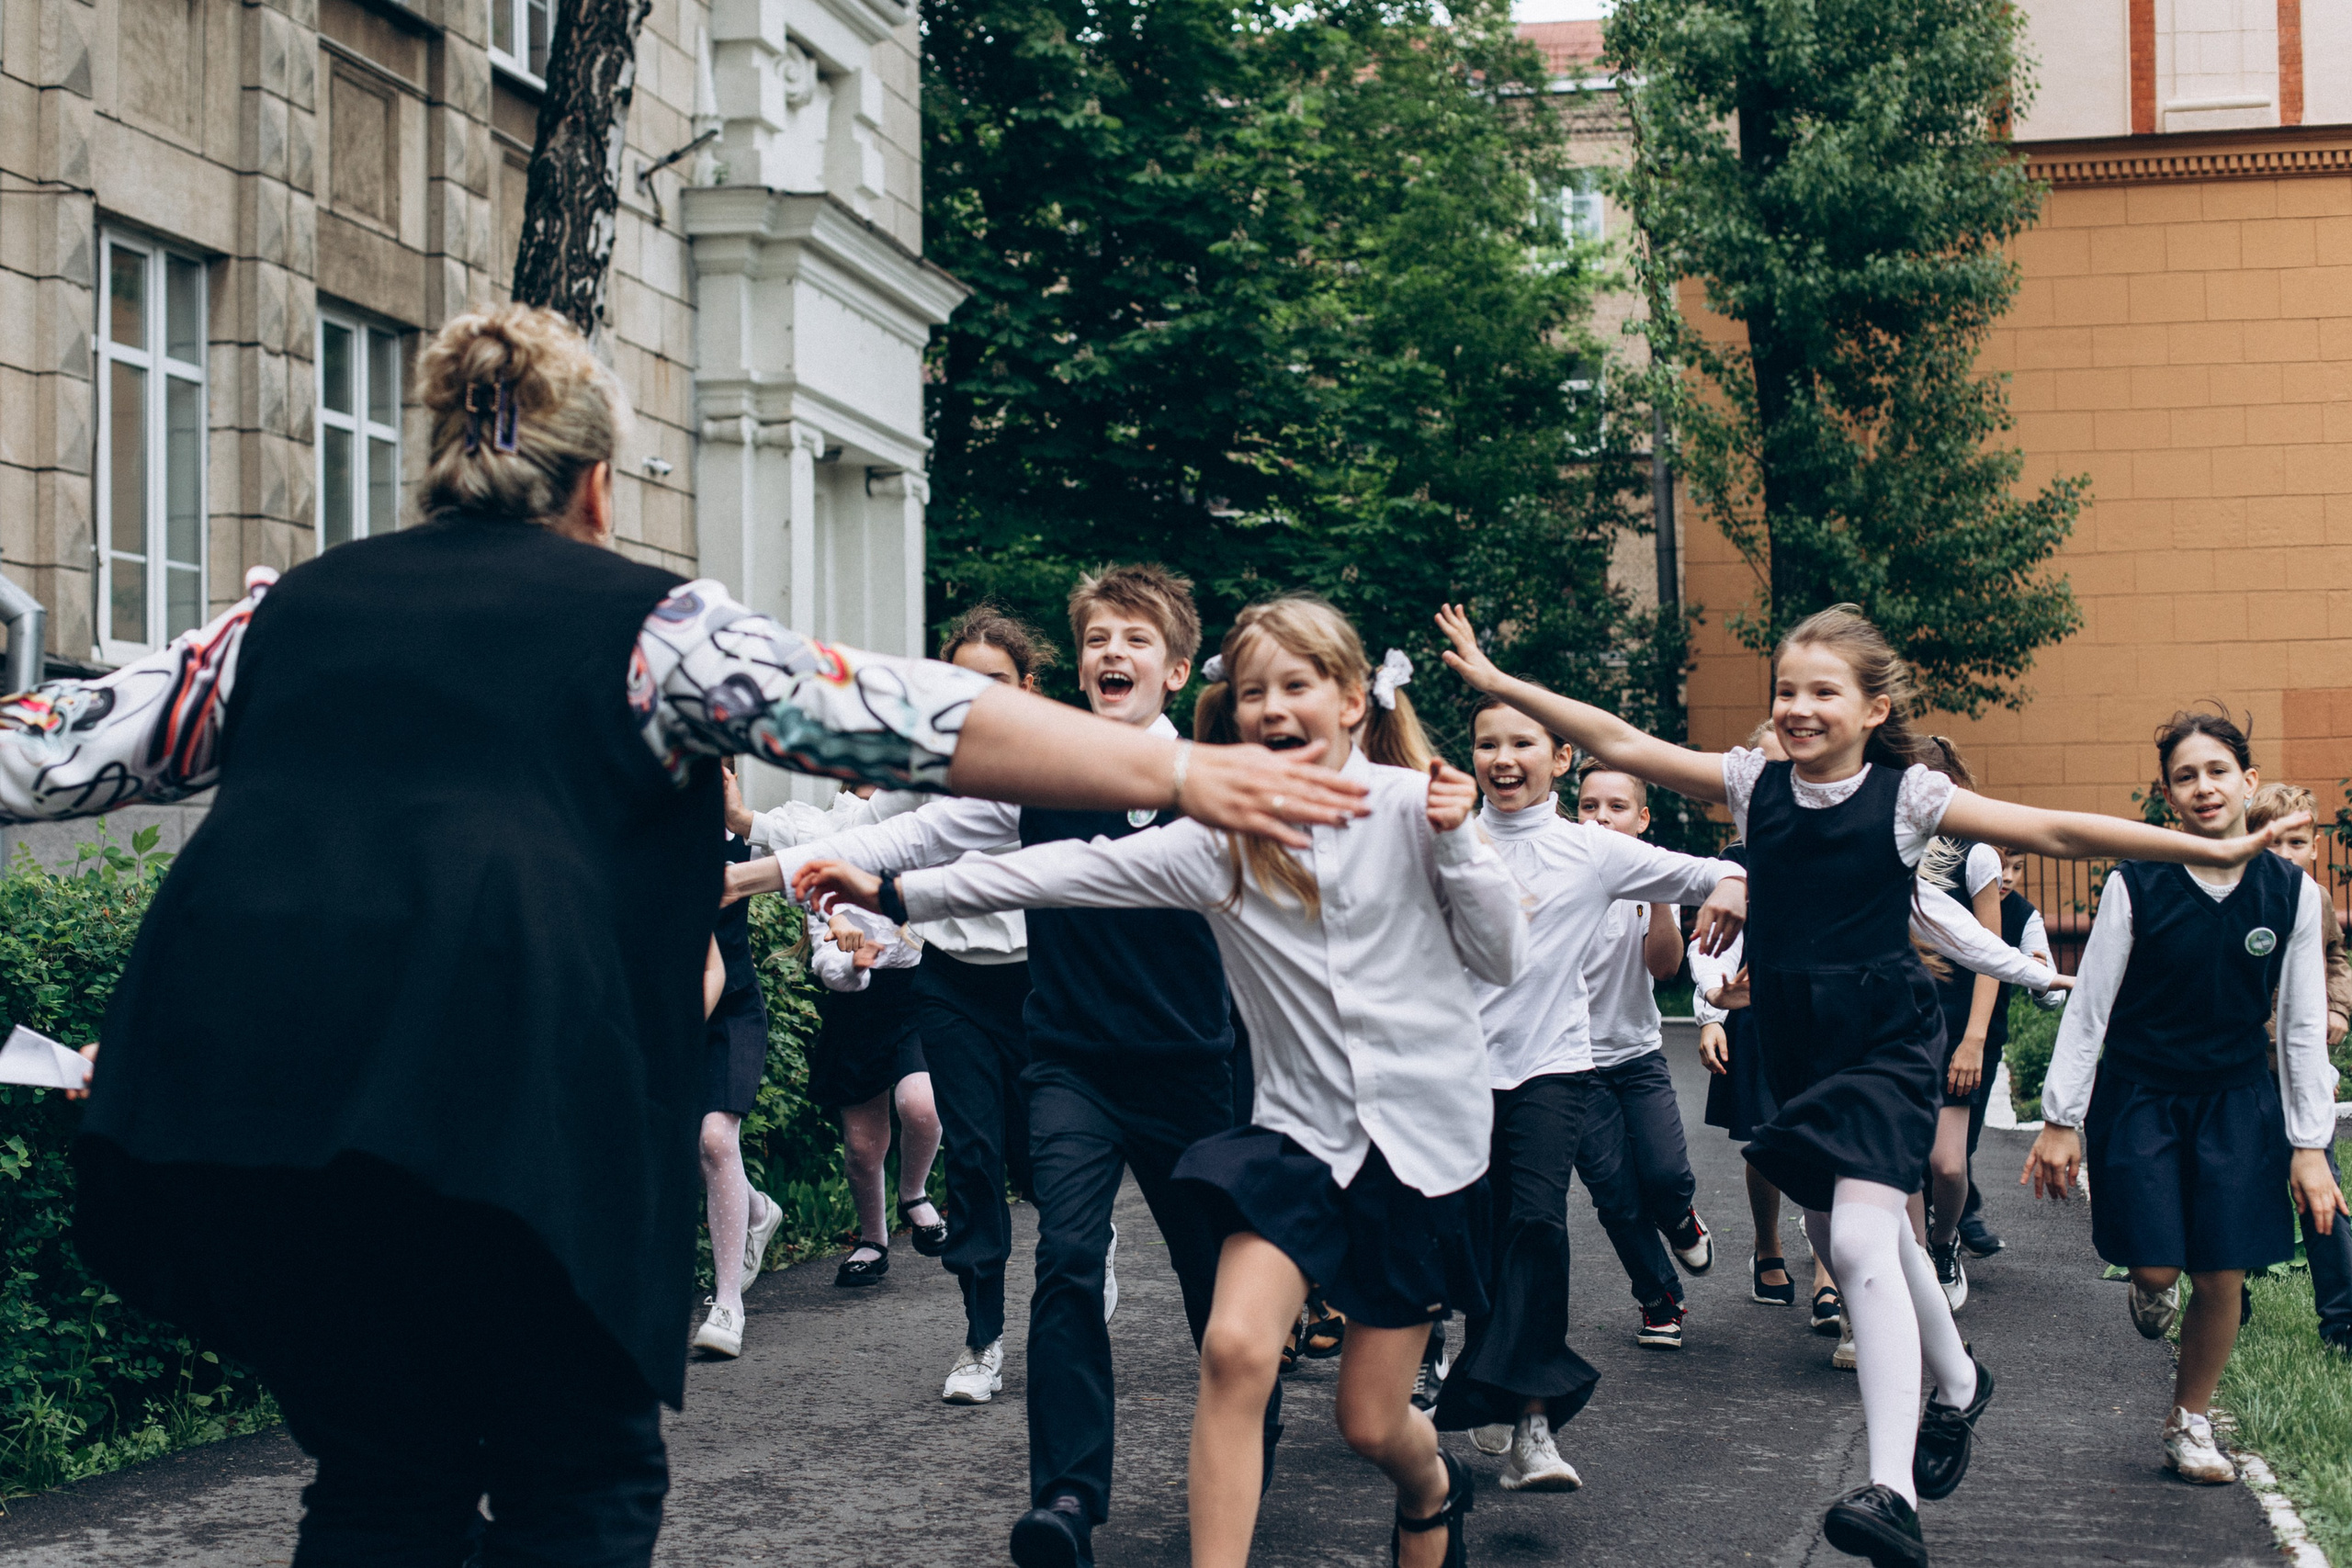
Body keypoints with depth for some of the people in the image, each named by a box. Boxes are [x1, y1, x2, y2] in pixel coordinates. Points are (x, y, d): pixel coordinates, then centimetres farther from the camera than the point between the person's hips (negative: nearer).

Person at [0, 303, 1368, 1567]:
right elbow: (910, 721, 1)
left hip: (238, 1093, 5)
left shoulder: (291, 611, 20)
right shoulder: (643, 625, 8)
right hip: (502, 1088, -4)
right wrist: (1178, 774, 3)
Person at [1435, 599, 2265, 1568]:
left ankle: (1892, 1489, -26)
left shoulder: (1907, 795, -9)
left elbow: (2052, 832, -11)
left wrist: (2212, 849, -16)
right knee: (1857, 1237, 19)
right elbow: (1619, 744, 0)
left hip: (1886, 1043, -5)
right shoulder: (1754, 785, 2)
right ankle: (1957, 1385, 47)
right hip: (1798, 1046, 6)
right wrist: (1500, 684, -4)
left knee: (1859, 1240, -22)